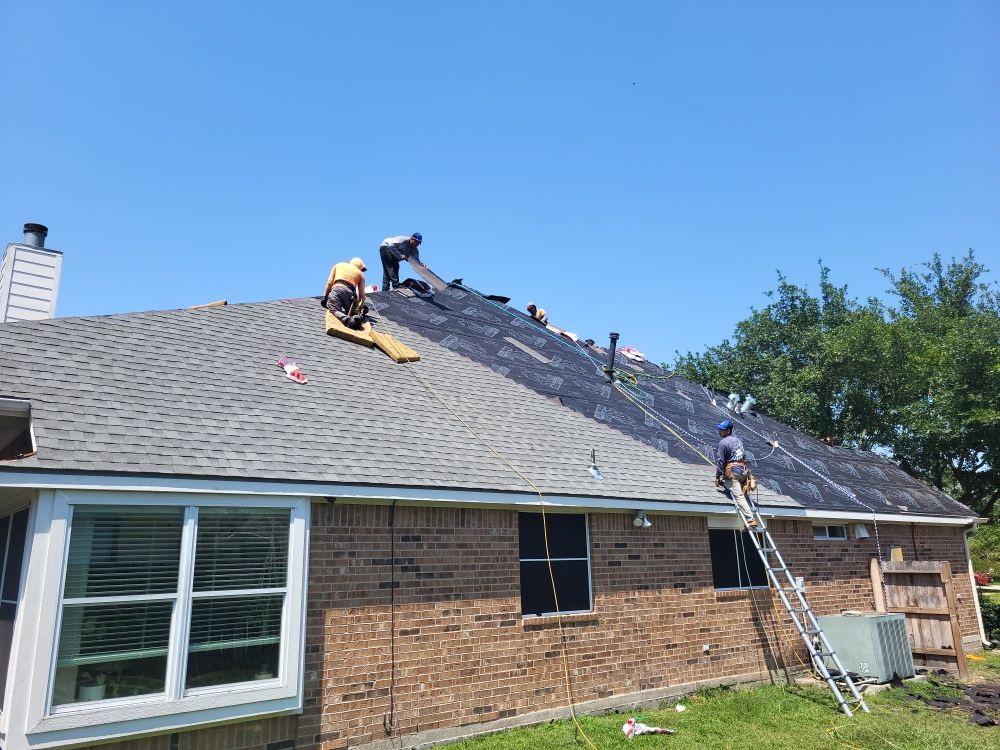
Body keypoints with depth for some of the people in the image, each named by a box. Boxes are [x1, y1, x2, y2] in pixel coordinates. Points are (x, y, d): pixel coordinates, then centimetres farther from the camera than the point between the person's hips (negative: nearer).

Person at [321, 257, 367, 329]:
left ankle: (347, 320, -47)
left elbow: (329, 282, 17)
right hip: (350, 293, 1)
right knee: (348, 313, 16)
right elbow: (362, 295, 21)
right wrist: (360, 309, 32)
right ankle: (356, 317, -18)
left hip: (337, 290, -1)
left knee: (335, 310, -15)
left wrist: (325, 297, 16)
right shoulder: (360, 274, 27)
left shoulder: (339, 265, 29)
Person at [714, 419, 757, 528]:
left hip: (732, 472, -9)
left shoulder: (723, 442, -8)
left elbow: (720, 461, -10)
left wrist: (718, 477, -6)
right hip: (743, 471, 9)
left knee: (739, 496, -13)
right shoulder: (738, 440, 17)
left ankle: (750, 519, -20)